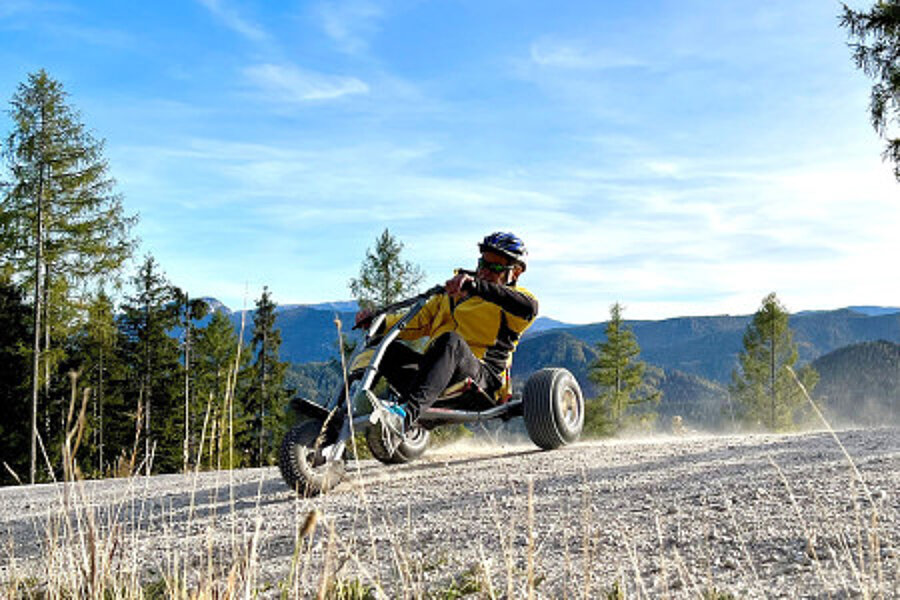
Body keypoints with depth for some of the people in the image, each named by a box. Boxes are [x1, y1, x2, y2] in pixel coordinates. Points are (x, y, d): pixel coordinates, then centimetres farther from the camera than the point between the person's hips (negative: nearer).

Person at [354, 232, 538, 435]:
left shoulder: (515, 296, 11)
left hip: (481, 378, -6)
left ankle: (408, 413, -54)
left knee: (450, 341, -37)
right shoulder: (452, 293, 29)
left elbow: (529, 307, -16)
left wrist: (476, 285, -29)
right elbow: (417, 323, 30)